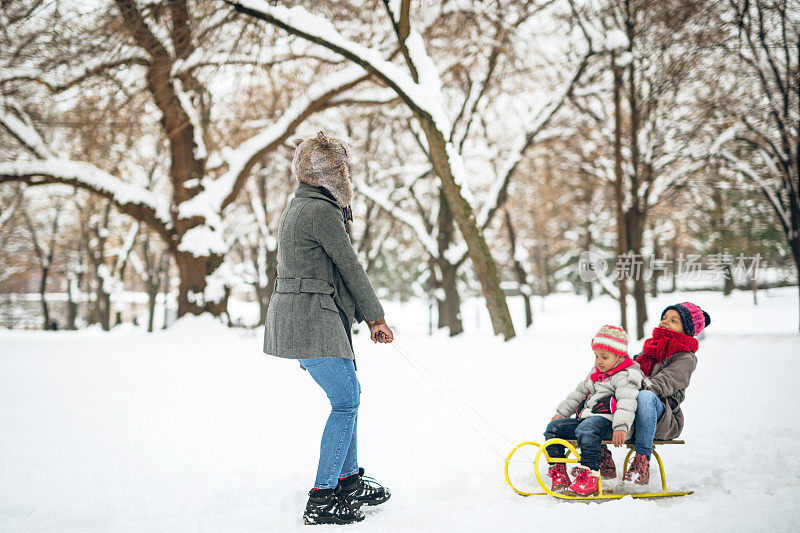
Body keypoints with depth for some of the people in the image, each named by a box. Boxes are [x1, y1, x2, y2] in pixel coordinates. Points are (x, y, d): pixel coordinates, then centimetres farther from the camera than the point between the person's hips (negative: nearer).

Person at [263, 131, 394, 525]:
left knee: (347, 396, 16)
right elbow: (350, 268, -10)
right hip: (314, 319, -10)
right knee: (345, 401, -7)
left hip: (294, 316, 10)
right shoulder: (322, 210, -14)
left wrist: (366, 316, 19)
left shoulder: (298, 206, 19)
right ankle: (322, 499, -5)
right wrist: (376, 316, -1)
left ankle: (349, 481, 24)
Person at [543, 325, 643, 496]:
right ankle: (558, 472, -3)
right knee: (554, 427, -3)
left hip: (608, 421, -9)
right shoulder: (595, 373, 23)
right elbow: (580, 393, 30)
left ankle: (590, 476, -40)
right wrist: (561, 413, 22)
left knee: (586, 429, -39)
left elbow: (627, 402, -20)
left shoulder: (625, 376, -6)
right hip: (586, 417, 9)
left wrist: (621, 427, -35)